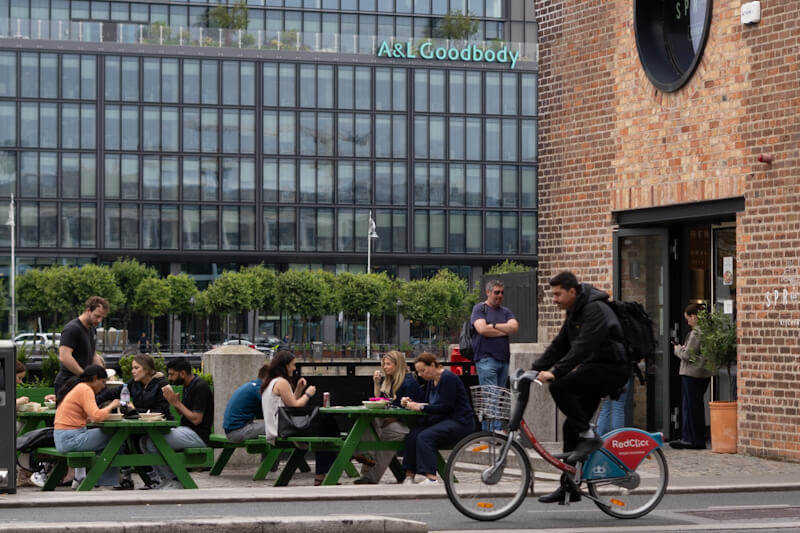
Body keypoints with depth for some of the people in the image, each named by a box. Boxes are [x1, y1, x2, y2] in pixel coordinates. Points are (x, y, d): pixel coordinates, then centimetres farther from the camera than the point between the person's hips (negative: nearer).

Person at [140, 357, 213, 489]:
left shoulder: (200, 387, -16)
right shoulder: (187, 386, 14)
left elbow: (196, 419, -20)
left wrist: (177, 403, -13)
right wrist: (173, 402, -1)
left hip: (197, 435, -10)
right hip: (185, 430, 10)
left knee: (153, 443, -20)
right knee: (145, 440, 1)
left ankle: (174, 481, -6)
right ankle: (161, 478, 3)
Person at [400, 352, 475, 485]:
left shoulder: (448, 378, -14)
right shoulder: (432, 381, 15)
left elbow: (446, 406, -19)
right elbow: (427, 403, 18)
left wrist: (421, 407, -19)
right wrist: (411, 402, -1)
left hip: (460, 423, -9)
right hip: (442, 420, 9)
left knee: (425, 437, -29)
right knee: (412, 435, -15)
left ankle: (431, 477, -35)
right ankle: (409, 476, -19)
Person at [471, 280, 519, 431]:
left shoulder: (505, 312, 19)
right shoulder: (479, 309, 2)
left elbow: (514, 327, 1)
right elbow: (482, 329, -13)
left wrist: (494, 325, -8)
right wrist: (505, 330, -3)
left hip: (503, 359, 6)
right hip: (486, 359, -6)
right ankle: (491, 430, -14)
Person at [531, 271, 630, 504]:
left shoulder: (595, 310, -18)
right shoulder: (574, 313, 14)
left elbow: (582, 348, -28)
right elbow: (559, 345, 16)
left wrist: (555, 372, -34)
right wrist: (535, 369, 6)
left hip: (612, 369, -10)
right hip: (593, 370, 10)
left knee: (559, 387, -26)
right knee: (572, 426, 6)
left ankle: (588, 436, -14)